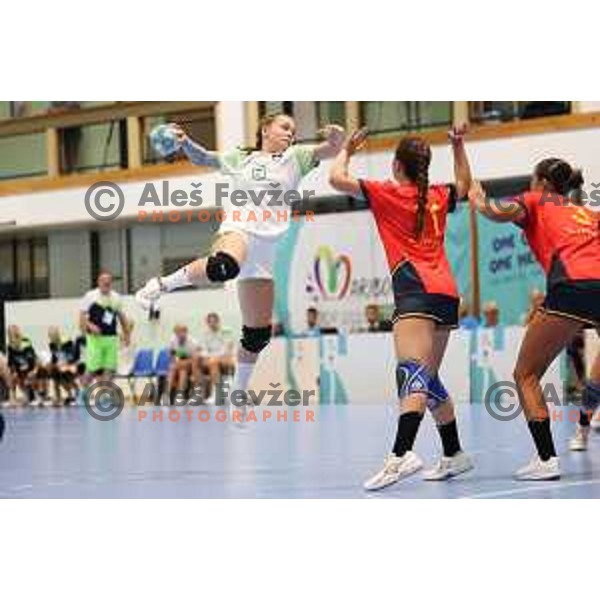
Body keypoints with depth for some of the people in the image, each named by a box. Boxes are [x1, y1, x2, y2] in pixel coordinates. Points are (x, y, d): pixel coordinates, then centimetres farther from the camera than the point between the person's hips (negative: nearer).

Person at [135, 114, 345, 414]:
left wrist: (337, 138, -24)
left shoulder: (295, 158, 15)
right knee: (225, 266, -42)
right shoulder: (239, 159, 16)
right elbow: (202, 157, 28)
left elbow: (328, 150, 0)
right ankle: (163, 284, -22)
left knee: (258, 332, 4)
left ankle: (239, 394, 22)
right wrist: (184, 141, 8)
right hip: (238, 229, -3)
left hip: (268, 246, 3)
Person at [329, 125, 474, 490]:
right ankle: (455, 455, 22)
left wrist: (347, 151, 20)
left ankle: (402, 454, -41)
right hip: (447, 292, 7)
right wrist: (459, 147, 42)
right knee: (428, 379, 17)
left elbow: (337, 179, 4)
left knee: (412, 373, -24)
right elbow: (465, 184, 43)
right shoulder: (439, 197, 20)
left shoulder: (387, 193, 3)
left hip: (416, 289, -7)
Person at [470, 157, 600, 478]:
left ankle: (547, 459, -6)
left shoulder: (536, 202, 18)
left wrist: (479, 201, 6)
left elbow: (502, 212, -2)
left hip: (570, 289, -5)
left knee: (525, 375, 5)